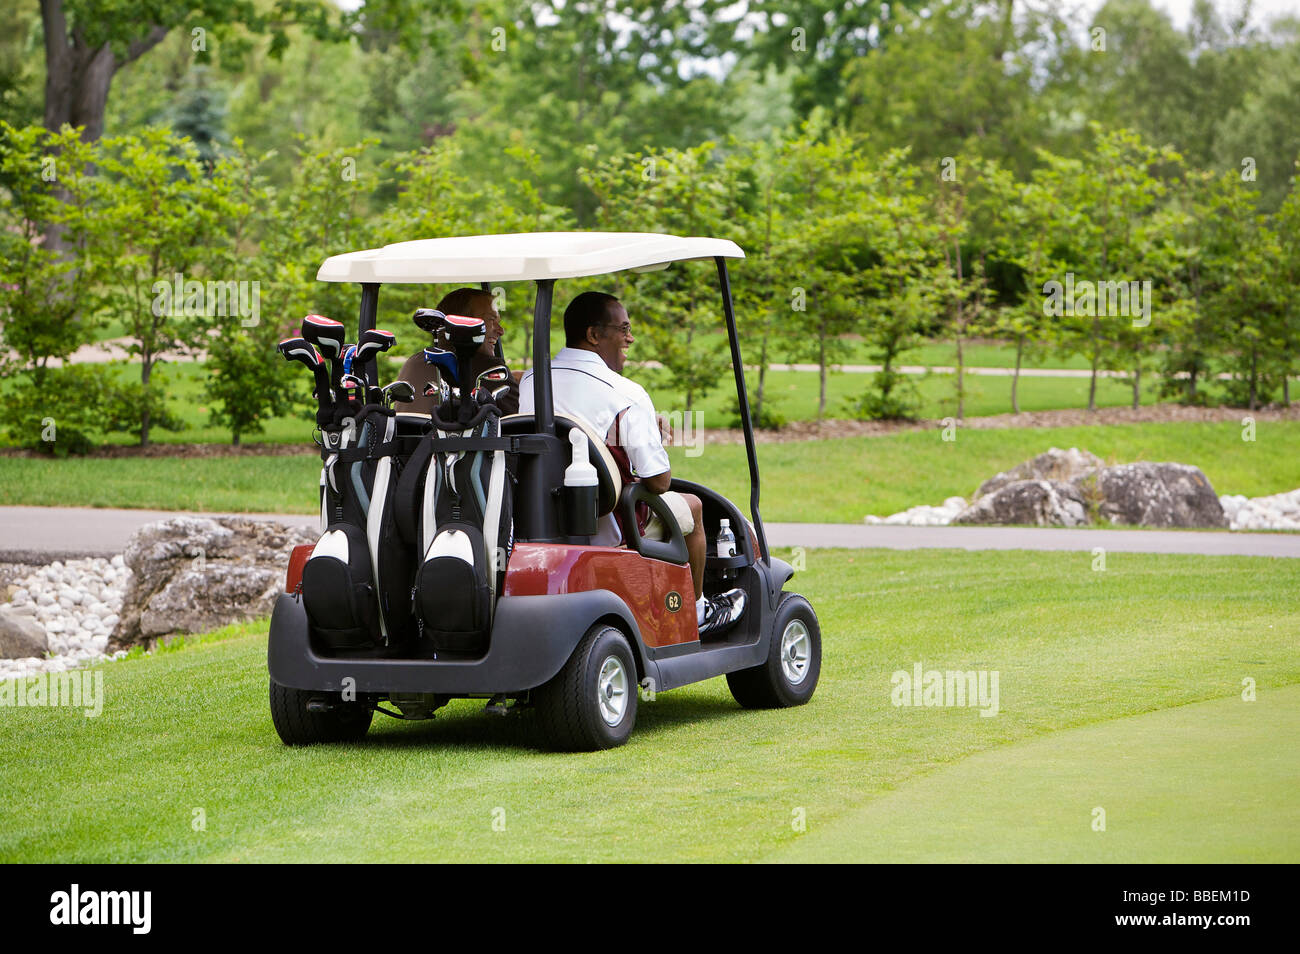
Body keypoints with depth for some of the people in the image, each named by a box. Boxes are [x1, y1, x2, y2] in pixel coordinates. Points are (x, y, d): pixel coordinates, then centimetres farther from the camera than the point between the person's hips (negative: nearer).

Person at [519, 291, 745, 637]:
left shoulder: (529, 383, 1)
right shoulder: (627, 396, -18)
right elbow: (658, 481, -16)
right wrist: (656, 437, 6)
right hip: (607, 535, -7)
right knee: (690, 505, 22)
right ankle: (695, 611, 37)